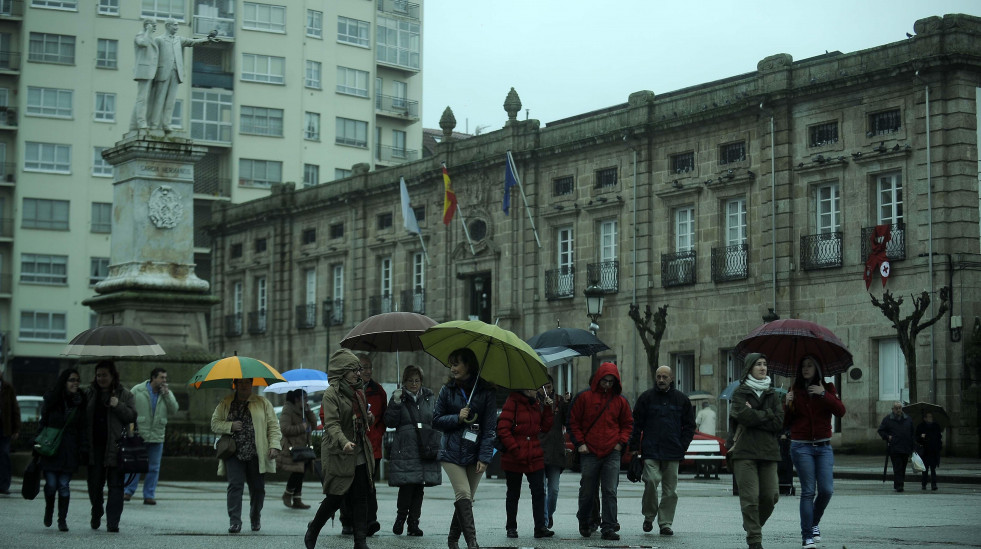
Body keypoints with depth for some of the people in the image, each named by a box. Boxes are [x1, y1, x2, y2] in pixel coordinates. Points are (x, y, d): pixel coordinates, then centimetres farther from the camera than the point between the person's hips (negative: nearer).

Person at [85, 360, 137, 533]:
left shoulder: (124, 394, 5)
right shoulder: (90, 393, 11)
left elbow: (132, 416, -1)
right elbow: (84, 418, 15)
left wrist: (118, 406, -16)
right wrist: (84, 443, 3)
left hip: (115, 446, -2)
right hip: (95, 446, 2)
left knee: (115, 485, -3)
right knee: (94, 483, 6)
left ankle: (112, 522, -1)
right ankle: (96, 515, 29)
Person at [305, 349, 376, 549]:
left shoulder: (358, 391, 13)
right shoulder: (331, 393, -11)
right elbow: (331, 424, -22)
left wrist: (369, 418, 9)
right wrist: (343, 442, -37)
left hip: (360, 455, 7)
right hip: (339, 455, -7)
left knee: (360, 499, 2)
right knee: (336, 498, 0)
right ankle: (313, 529, 25)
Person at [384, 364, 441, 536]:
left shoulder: (429, 397, 12)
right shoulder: (399, 397, 4)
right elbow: (390, 422, -3)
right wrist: (396, 403, -15)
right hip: (405, 450, -3)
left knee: (419, 488, 4)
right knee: (407, 485, -12)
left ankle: (414, 523, 12)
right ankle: (400, 517, 10)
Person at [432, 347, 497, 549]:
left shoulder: (486, 392, 0)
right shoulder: (448, 390, 6)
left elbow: (490, 427, -2)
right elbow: (436, 420, 8)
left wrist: (484, 457, -9)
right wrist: (457, 418, -10)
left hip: (475, 454, 0)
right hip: (452, 452, 0)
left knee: (466, 498, 6)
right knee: (463, 494, -15)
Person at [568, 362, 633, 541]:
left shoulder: (620, 400, 8)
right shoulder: (584, 397, 0)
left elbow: (627, 423, 19)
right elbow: (573, 422, 6)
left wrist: (621, 442, 5)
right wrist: (580, 443, -2)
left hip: (612, 454, 1)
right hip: (589, 453, -1)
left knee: (610, 492, -5)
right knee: (587, 492, 7)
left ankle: (608, 528, -3)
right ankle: (583, 522, 29)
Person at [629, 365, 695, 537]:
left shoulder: (681, 399, 9)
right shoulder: (646, 397, 5)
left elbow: (689, 425, 14)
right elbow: (636, 424, 6)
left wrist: (683, 446, 2)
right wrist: (635, 447, 0)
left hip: (673, 452, 2)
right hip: (651, 450, -2)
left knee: (670, 490, 3)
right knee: (651, 481, -17)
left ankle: (665, 523, 11)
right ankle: (649, 516, 3)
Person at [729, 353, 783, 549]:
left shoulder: (772, 394, 15)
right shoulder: (740, 392, 5)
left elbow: (779, 422, 1)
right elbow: (744, 416, -13)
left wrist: (754, 416, -7)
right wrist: (767, 414, -2)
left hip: (768, 451, 4)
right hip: (745, 452, -4)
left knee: (771, 496, -2)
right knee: (750, 497, -9)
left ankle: (753, 526, 23)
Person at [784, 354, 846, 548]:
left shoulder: (827, 388, 8)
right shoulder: (794, 391, 7)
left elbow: (840, 411, -8)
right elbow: (786, 423, 6)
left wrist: (824, 394, -16)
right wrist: (788, 405, -11)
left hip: (823, 446, 1)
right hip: (801, 447, -1)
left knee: (826, 490, -6)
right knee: (808, 491, -5)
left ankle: (814, 523, 21)